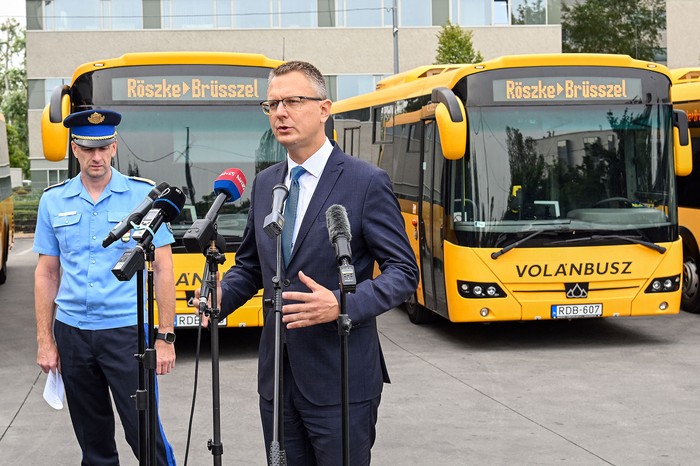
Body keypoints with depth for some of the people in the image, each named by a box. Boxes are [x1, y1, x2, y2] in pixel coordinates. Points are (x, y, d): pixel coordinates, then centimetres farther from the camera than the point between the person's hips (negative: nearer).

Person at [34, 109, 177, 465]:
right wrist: (45, 340, 4)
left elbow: (162, 269, -3)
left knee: (143, 431, -4)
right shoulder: (53, 201, 5)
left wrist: (165, 337, -8)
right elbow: (47, 274, 9)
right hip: (71, 332, 3)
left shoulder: (142, 195, -3)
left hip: (127, 331, -3)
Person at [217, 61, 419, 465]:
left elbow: (404, 272, -9)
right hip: (277, 378, 6)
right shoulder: (265, 183, 11)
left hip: (341, 381, -6)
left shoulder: (367, 182, -8)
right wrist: (222, 295, -1)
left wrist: (343, 305, -25)